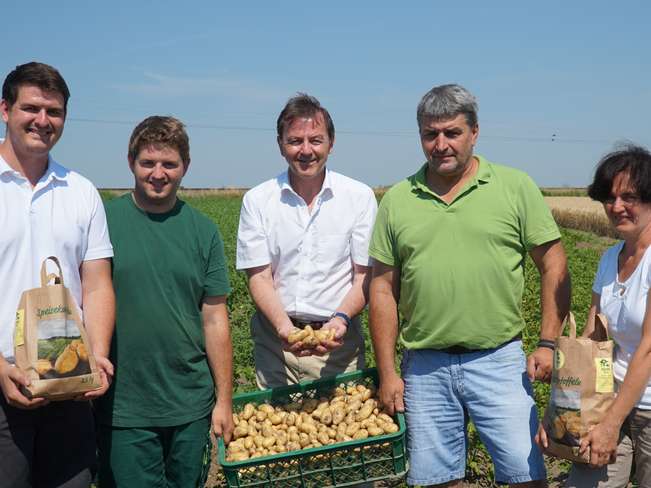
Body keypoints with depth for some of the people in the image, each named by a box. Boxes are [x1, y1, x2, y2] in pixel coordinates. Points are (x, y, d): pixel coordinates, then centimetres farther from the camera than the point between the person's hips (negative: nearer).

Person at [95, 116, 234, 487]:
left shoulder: (203, 230, 3)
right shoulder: (103, 220, -3)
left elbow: (215, 319, 5)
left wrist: (224, 400, 4)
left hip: (191, 405, 2)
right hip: (121, 407, -2)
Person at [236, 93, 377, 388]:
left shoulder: (360, 197, -1)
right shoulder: (257, 201, 1)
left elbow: (365, 275, -1)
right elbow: (259, 276, -3)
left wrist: (341, 319, -18)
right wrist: (284, 327, -19)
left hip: (338, 341, 0)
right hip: (275, 338, 1)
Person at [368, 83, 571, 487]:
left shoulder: (516, 187, -1)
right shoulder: (397, 200, 5)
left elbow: (554, 267, 2)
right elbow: (383, 290, 6)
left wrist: (548, 344, -6)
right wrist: (387, 374, 3)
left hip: (499, 360, -2)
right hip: (424, 366, 2)